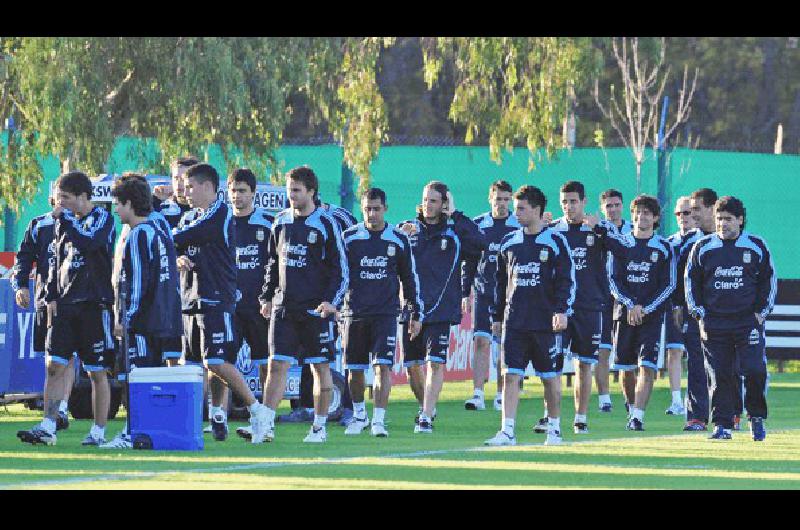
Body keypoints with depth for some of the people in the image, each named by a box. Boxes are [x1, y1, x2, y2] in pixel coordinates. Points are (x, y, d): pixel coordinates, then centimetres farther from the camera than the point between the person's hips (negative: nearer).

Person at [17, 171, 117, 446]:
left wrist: (65, 218, -14)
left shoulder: (102, 219, -5)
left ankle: (98, 432, 8)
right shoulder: (64, 222, 15)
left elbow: (86, 243, -24)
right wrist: (51, 297, 13)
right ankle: (47, 428, -7)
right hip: (65, 305, 6)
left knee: (97, 372, 1)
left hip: (94, 305, -6)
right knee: (55, 365, -4)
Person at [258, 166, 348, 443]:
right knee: (277, 365, -4)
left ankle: (319, 427, 11)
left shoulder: (325, 225, -5)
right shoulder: (281, 222, 10)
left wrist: (331, 300, -15)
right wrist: (267, 297, 13)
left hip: (315, 308, -4)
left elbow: (340, 268, -5)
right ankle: (267, 424, -7)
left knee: (320, 367, 3)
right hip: (283, 306, 4)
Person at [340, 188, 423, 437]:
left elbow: (410, 278, 11)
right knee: (354, 370, 6)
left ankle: (378, 420, -10)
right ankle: (359, 415, 26)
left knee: (383, 366, -12)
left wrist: (415, 314, 10)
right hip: (355, 312, 1)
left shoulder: (398, 240, 4)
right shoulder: (349, 238, 3)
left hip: (386, 313, -1)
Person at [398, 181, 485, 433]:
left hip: (440, 310, -2)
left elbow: (480, 243, -14)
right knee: (412, 366, 8)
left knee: (435, 363, -12)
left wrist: (455, 215, -10)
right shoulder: (408, 229, 8)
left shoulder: (453, 234, 3)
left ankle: (426, 417, -10)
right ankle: (425, 407, 30)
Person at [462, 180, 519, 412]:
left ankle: (501, 395, 12)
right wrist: (465, 293, 7)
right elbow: (468, 262, 11)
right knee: (481, 341, -9)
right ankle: (477, 394, -13)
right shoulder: (478, 225, 6)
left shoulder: (520, 226, 2)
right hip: (483, 293, 1)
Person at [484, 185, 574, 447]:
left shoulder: (555, 241, -2)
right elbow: (501, 282, 19)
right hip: (514, 322, 4)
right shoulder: (509, 243, 12)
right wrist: (497, 315, 16)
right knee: (510, 375, -5)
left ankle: (554, 429, 18)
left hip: (546, 322, -4)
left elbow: (567, 279, -4)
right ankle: (507, 431, -7)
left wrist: (562, 311, -15)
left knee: (550, 377, 5)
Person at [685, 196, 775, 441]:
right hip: (713, 324, 1)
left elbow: (769, 280, 10)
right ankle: (722, 425, 6)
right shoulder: (702, 248, 5)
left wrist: (762, 312, 3)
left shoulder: (757, 246, 4)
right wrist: (699, 314, 3)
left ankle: (757, 418, 8)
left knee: (755, 370, -12)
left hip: (749, 321, -1)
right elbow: (691, 281, 11)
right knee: (719, 375, -1)